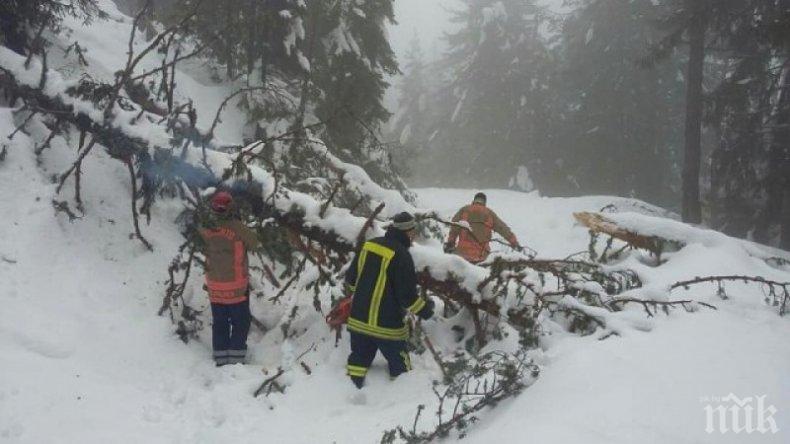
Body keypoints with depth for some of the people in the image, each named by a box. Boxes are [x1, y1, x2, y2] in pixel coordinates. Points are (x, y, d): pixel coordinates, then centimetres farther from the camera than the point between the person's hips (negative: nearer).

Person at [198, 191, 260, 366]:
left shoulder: (205, 229, -7)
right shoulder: (237, 227, -19)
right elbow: (254, 243, -8)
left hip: (214, 286, 4)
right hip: (236, 286, -4)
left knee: (219, 323, 15)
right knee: (240, 323, 9)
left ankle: (221, 359, 18)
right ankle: (236, 358, 6)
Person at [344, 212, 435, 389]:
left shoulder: (368, 245, 2)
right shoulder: (401, 255, -18)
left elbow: (351, 279, 11)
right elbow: (407, 294, -18)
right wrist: (423, 309, -1)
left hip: (358, 318, 6)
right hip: (386, 323, -6)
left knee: (359, 358, 17)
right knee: (399, 364, 10)